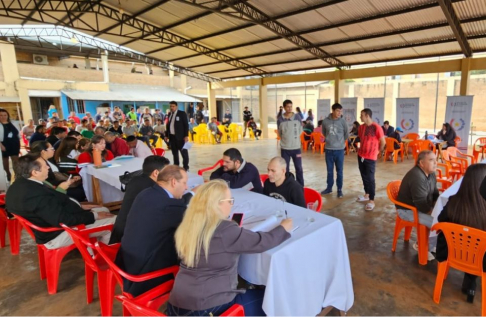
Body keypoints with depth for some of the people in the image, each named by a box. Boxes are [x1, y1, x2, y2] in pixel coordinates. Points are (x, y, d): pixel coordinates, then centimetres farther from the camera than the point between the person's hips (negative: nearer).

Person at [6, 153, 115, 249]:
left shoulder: (20, 184, 1)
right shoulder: (36, 194, -32)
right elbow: (63, 221, -29)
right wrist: (94, 215, -20)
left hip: (51, 218, 11)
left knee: (104, 210, 14)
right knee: (113, 222, -12)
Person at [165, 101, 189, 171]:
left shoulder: (182, 113, -4)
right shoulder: (169, 114, 13)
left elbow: (186, 125, -8)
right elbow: (168, 125, 17)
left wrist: (186, 136, -14)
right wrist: (166, 135, 13)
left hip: (180, 136, -5)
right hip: (172, 136, 6)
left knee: (184, 152, 0)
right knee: (174, 153, 11)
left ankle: (185, 167, 7)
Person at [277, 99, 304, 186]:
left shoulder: (298, 117, -3)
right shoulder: (280, 120, -4)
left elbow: (300, 131, 8)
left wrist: (294, 138, 9)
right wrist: (286, 140, 6)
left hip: (296, 148, 0)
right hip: (284, 148, 0)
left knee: (299, 168, 8)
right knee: (285, 169, 9)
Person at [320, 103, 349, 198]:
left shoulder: (343, 121, -7)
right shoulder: (325, 121, -5)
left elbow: (347, 135, 6)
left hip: (339, 150, -1)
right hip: (328, 149, 1)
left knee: (339, 171, 7)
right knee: (329, 171, 13)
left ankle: (339, 189, 18)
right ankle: (329, 188, 26)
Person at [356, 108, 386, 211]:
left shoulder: (376, 127, -16)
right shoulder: (361, 127, 5)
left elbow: (383, 142, -9)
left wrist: (378, 151, 3)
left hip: (371, 158, -6)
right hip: (361, 155, 7)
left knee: (370, 178, -3)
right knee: (364, 177, 16)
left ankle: (371, 200, 5)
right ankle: (367, 194, 31)